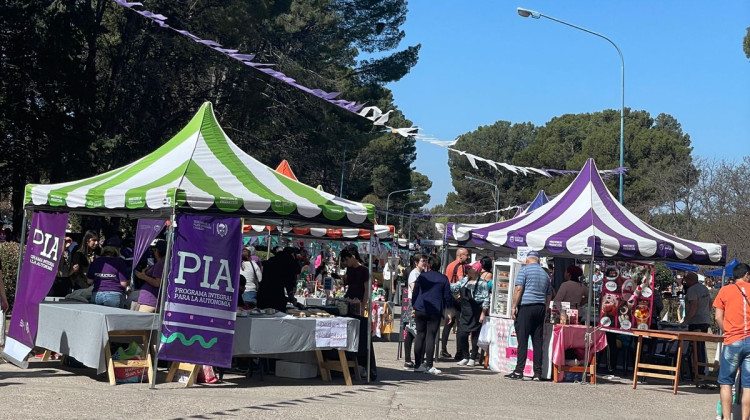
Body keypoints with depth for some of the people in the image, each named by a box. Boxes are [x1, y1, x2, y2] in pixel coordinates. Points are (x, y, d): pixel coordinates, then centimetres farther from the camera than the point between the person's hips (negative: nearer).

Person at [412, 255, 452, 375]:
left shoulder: (422, 276, 4)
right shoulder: (443, 279, -1)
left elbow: (414, 293, 6)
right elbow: (447, 296, 1)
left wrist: (414, 306, 16)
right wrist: (447, 309, 15)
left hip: (420, 310, 2)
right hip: (435, 311, -2)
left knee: (420, 336, 8)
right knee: (430, 337, -2)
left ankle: (418, 364, 10)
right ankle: (429, 366, -3)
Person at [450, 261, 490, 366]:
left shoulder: (482, 283, -8)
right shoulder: (464, 280, 11)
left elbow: (486, 299, -11)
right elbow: (454, 288, 21)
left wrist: (483, 314, -15)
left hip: (476, 313, -6)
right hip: (465, 312, 6)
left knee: (475, 335, 3)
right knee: (461, 334, 2)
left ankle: (473, 358, 13)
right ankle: (465, 357, 15)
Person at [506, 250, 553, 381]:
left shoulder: (524, 270, 0)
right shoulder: (545, 274, 18)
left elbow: (518, 288, -10)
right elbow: (549, 296, 20)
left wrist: (514, 306, -7)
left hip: (526, 306, -5)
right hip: (540, 308, 5)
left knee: (522, 340, -6)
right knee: (538, 341, 5)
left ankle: (519, 371, -9)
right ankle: (537, 373, 4)